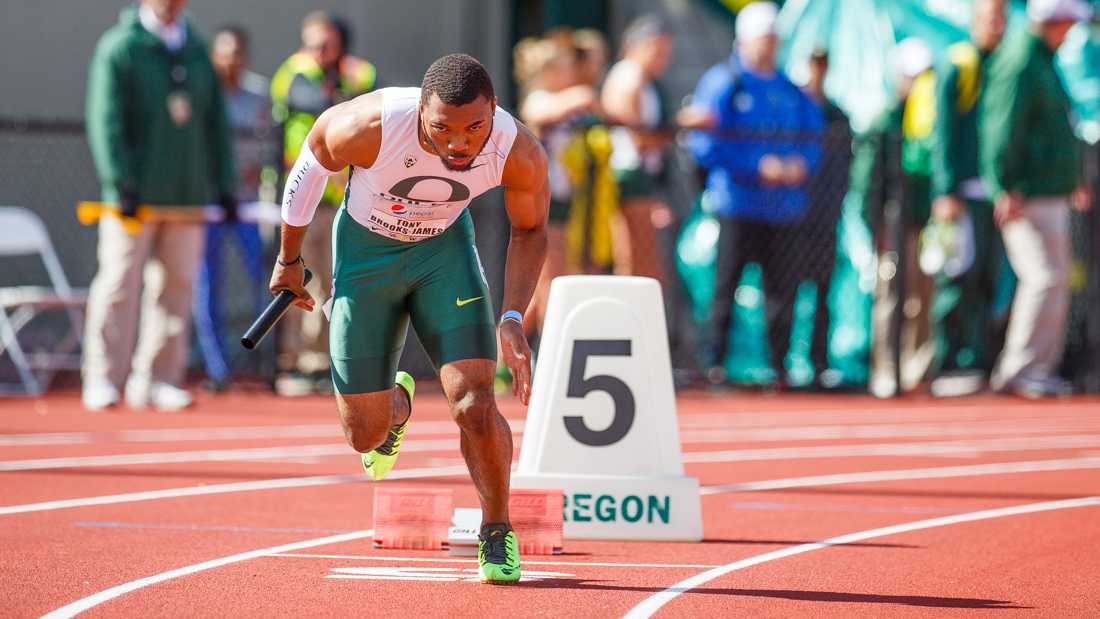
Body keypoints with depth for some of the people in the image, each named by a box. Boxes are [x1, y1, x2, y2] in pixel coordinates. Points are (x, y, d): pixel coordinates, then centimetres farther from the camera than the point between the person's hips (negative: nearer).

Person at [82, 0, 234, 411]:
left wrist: (224, 185, 11)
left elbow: (216, 122, 18)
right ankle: (103, 380, -1)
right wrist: (121, 184, -18)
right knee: (120, 285, -6)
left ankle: (157, 381, 10)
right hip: (136, 194, -5)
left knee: (176, 286, 4)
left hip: (188, 195, 5)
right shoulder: (118, 49, -2)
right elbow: (106, 120, -9)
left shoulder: (196, 49, 15)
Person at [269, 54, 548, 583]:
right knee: (365, 434, 3)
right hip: (365, 249, 0)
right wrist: (289, 259, 3)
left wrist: (512, 318, -18)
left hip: (445, 247, 1)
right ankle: (395, 404, 42)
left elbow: (529, 230, -6)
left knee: (474, 406, -17)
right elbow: (313, 158, -10)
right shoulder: (370, 127, -35)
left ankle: (496, 532, 9)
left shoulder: (519, 154, -29)